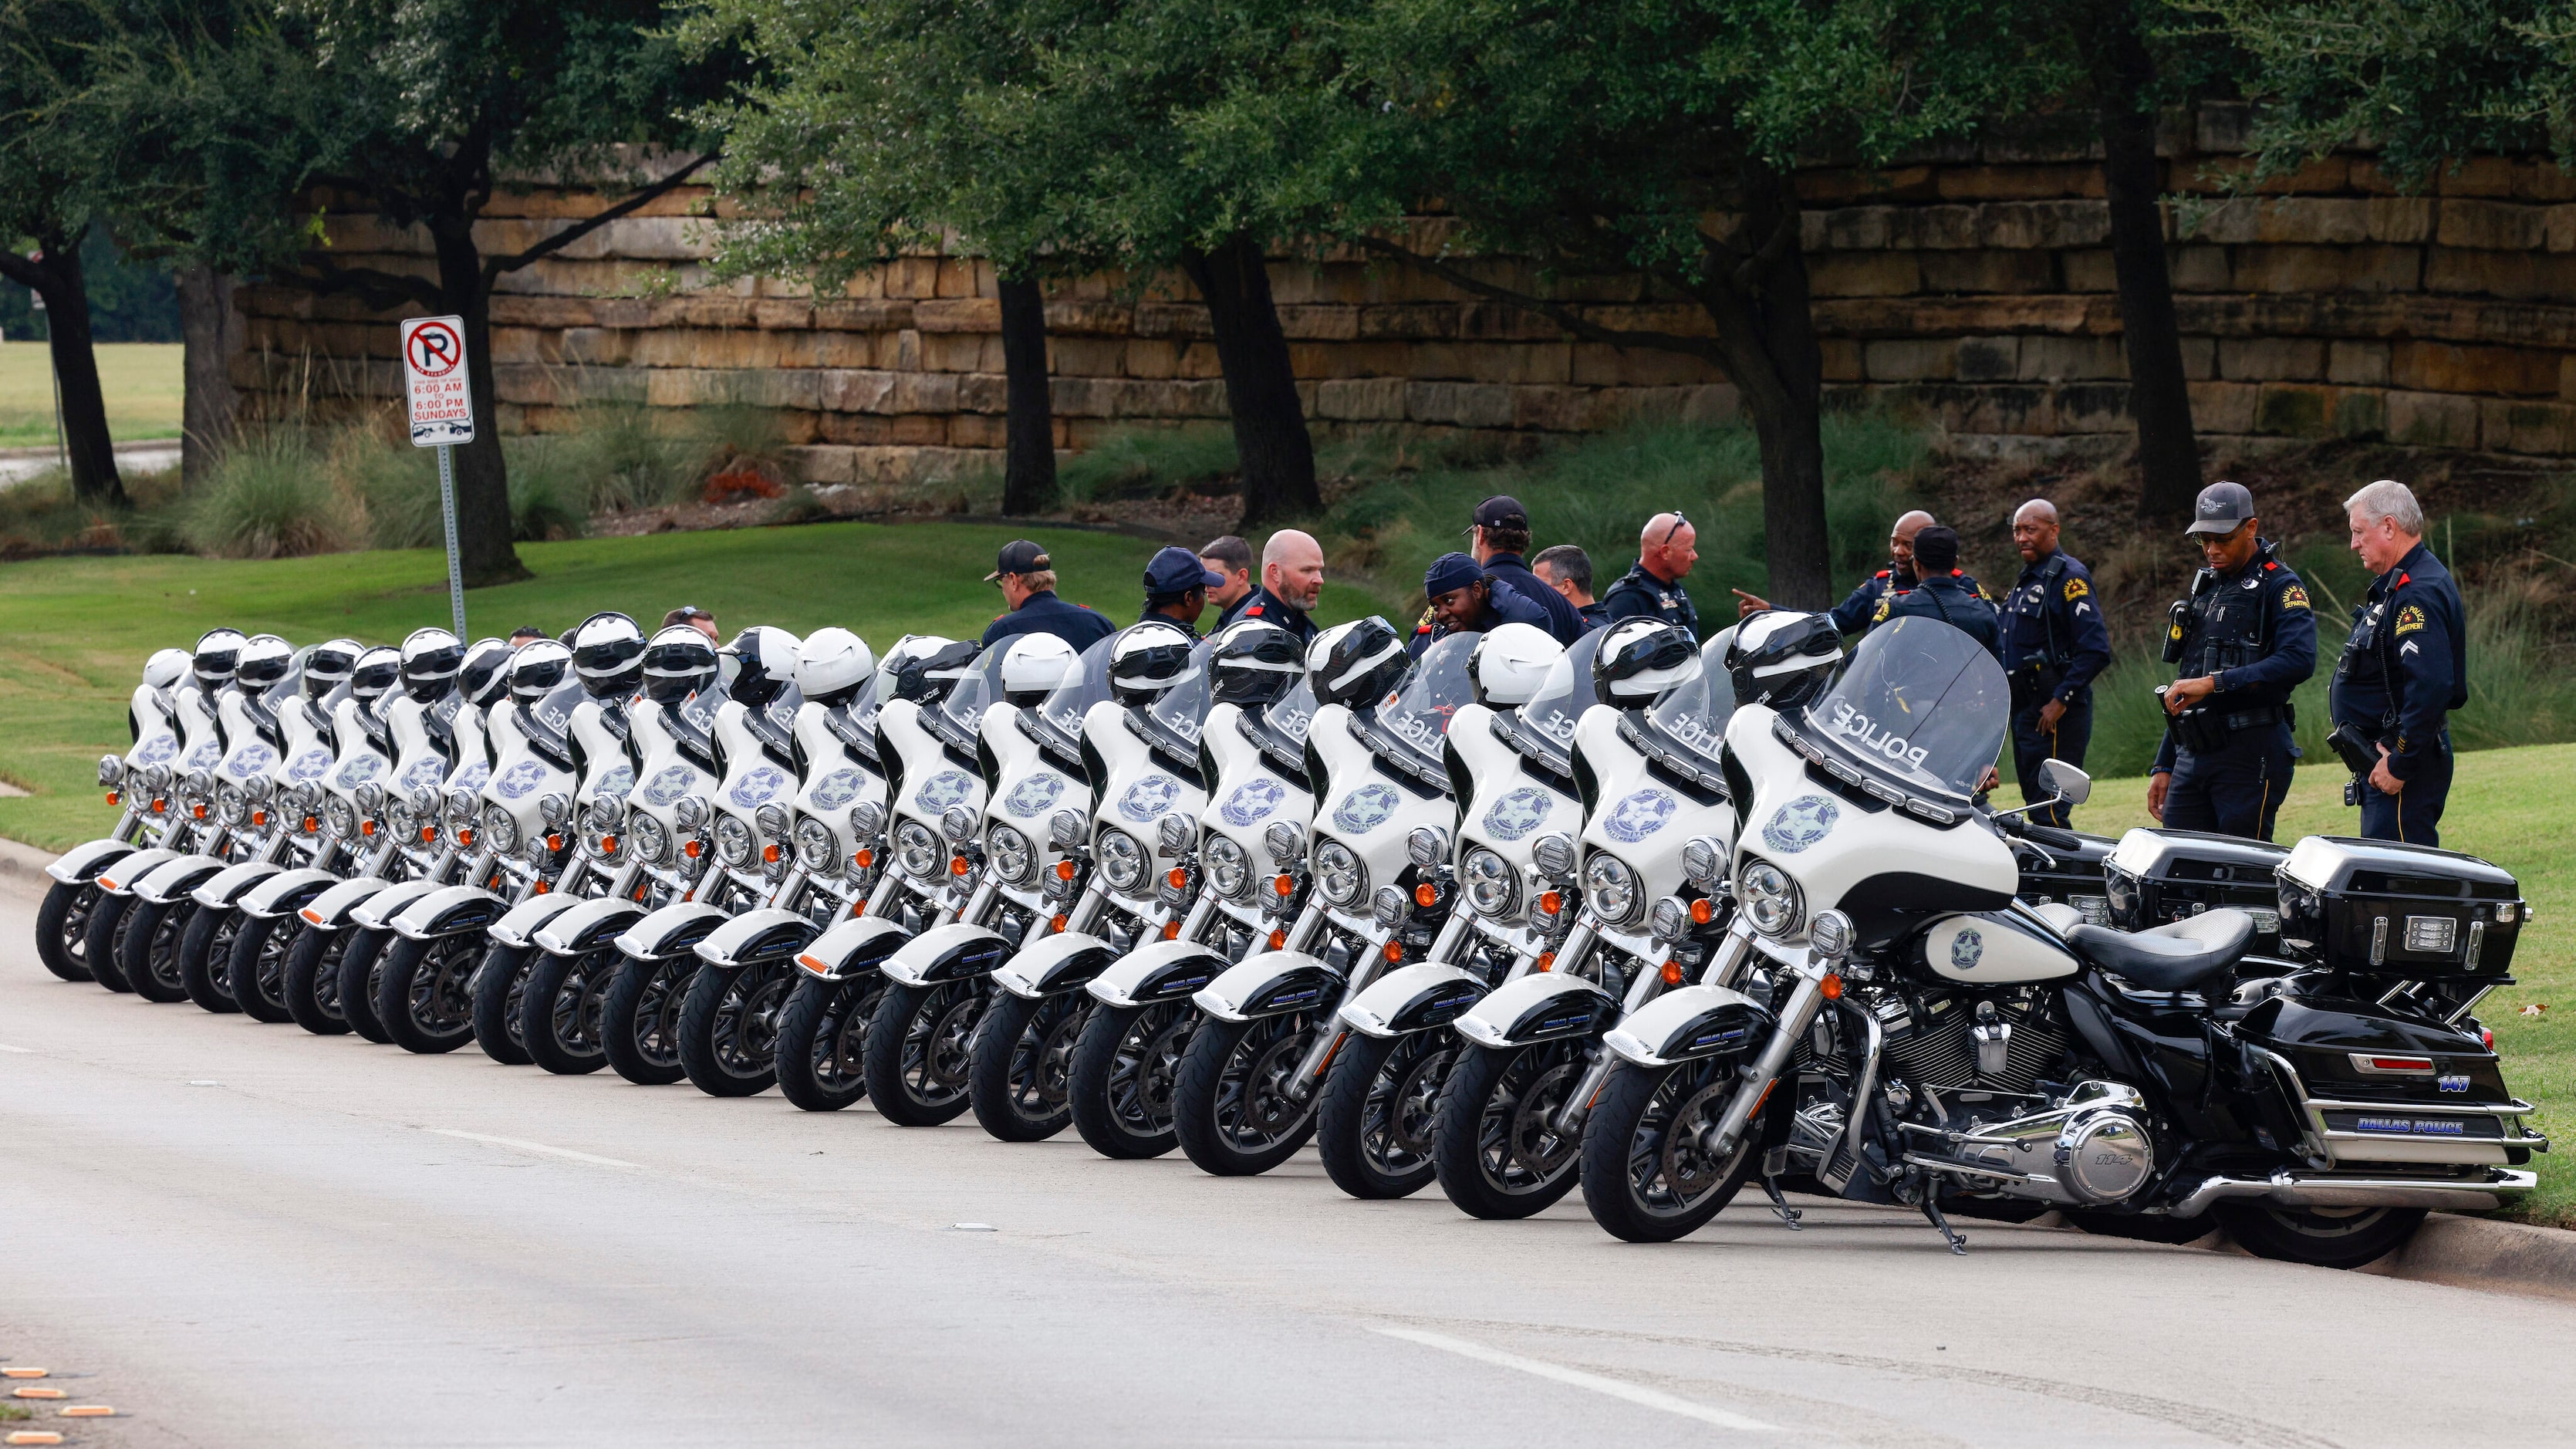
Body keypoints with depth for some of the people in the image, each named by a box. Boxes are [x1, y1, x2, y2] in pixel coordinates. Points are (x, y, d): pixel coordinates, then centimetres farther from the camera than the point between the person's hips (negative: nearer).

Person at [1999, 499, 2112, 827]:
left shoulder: (2069, 577, -11)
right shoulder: (2027, 579, 19)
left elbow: (2096, 651, -19)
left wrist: (2061, 701, -21)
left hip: (2056, 716, -10)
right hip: (2025, 711, 10)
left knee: (2048, 814, -14)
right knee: (2035, 808, 10)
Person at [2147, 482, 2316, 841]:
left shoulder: (2280, 585, -4)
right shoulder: (2206, 586, 21)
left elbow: (2299, 660, -22)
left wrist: (2215, 682, -26)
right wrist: (2163, 766, 22)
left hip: (2251, 756, -7)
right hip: (2192, 754, 7)